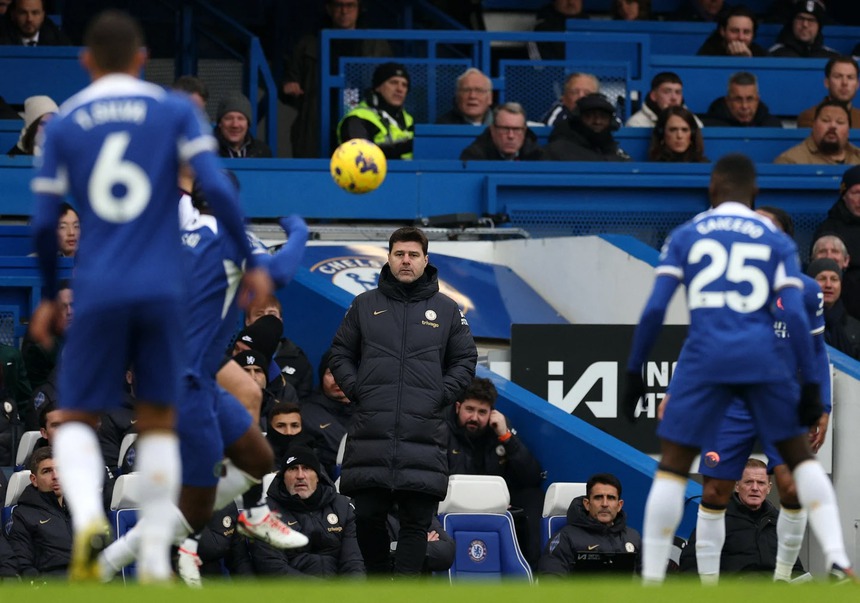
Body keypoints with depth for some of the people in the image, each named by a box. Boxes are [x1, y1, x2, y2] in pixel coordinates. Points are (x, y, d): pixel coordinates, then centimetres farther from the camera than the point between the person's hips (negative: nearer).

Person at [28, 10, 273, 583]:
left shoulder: (63, 124, 6)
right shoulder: (176, 111, 4)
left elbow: (44, 223, 5)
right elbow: (217, 188, -7)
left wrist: (49, 297, 18)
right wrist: (251, 262, 1)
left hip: (98, 293, 0)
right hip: (163, 292, 0)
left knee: (78, 420, 7)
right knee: (159, 418, 12)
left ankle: (88, 516, -23)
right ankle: (155, 561, 6)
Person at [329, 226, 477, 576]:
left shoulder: (447, 310, 11)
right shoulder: (365, 305, 12)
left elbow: (465, 361, 13)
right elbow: (340, 354, 16)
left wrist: (442, 395, 0)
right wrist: (356, 390, 1)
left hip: (424, 432, 0)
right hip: (370, 430, 1)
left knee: (417, 520, -4)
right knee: (368, 516, 0)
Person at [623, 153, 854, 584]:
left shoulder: (685, 236, 12)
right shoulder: (777, 241, 12)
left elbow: (655, 309, 3)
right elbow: (795, 315, 1)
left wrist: (634, 372, 9)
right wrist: (810, 384, 2)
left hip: (706, 357, -1)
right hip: (763, 357, 1)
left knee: (672, 466, 5)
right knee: (798, 455, 16)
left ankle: (652, 583, -1)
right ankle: (837, 557, -1)